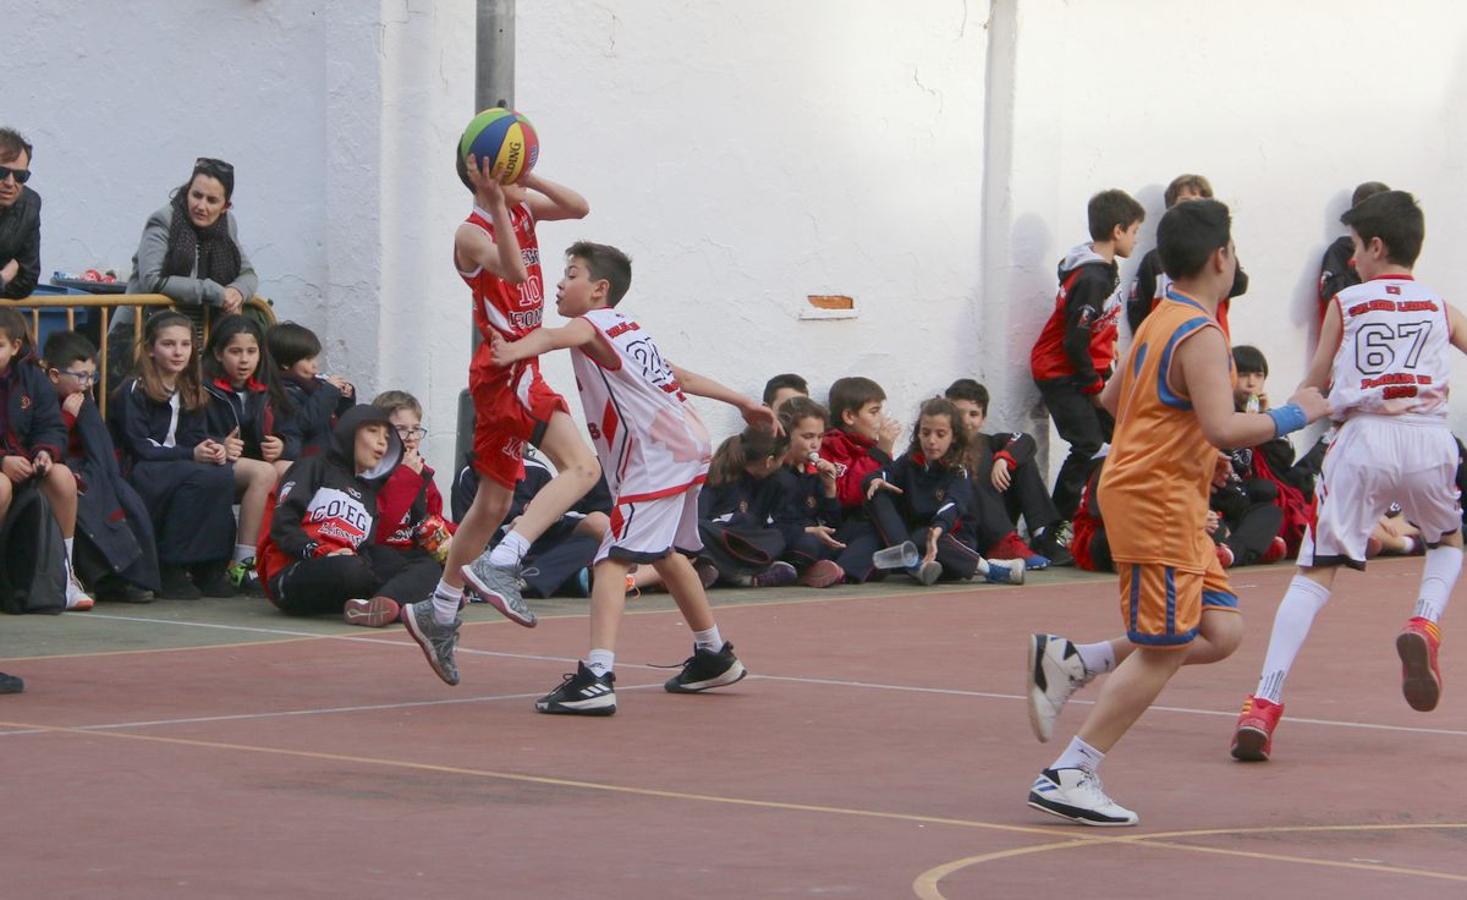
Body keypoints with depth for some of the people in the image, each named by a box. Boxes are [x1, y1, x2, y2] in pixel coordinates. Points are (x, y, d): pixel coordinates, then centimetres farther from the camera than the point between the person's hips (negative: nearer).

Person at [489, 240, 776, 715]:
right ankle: (715, 656, 46)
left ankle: (597, 677, -32)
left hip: (656, 457, -10)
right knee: (664, 554, 29)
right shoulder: (628, 329, 20)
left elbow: (556, 336, -32)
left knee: (614, 559, -18)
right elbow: (683, 377, 30)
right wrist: (743, 403, 41)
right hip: (686, 447, 10)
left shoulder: (595, 324, -8)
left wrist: (513, 351, -53)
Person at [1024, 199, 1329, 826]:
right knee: (1161, 653, -6)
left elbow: (1112, 398, 26)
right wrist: (1293, 416, -14)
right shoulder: (1201, 336, -17)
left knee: (1218, 634, 7)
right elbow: (1223, 428, -27)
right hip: (1159, 504, -10)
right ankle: (1068, 777, -3)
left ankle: (1066, 662, 8)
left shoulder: (1161, 321, 14)